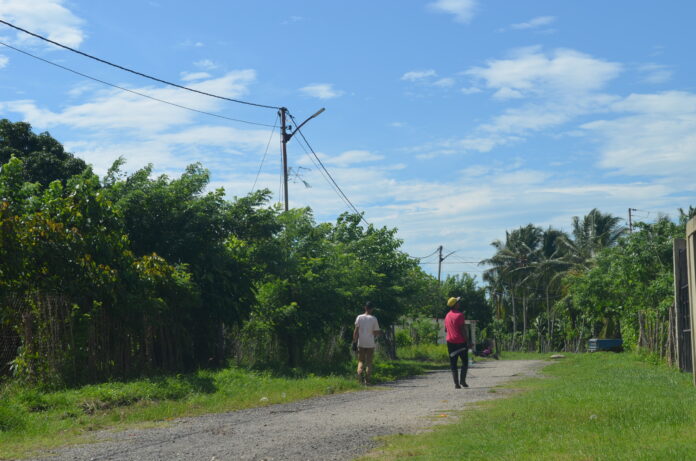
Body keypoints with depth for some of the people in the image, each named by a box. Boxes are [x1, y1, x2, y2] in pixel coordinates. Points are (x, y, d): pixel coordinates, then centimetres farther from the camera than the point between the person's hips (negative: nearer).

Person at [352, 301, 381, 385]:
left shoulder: (359, 317, 0)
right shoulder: (374, 319, -3)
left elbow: (356, 330, -4)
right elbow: (376, 332, -1)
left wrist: (354, 340, 1)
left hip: (361, 343, 1)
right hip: (370, 344, -1)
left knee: (361, 361, 10)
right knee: (369, 362, 6)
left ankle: (360, 372, -17)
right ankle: (367, 379, 2)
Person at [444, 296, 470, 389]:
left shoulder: (447, 316, 10)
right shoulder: (459, 315, -12)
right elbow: (463, 330, -15)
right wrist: (467, 342, -12)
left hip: (450, 342, 5)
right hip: (460, 342, -5)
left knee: (453, 364, 4)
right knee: (465, 362, 7)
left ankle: (456, 383, -2)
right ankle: (462, 380, -5)